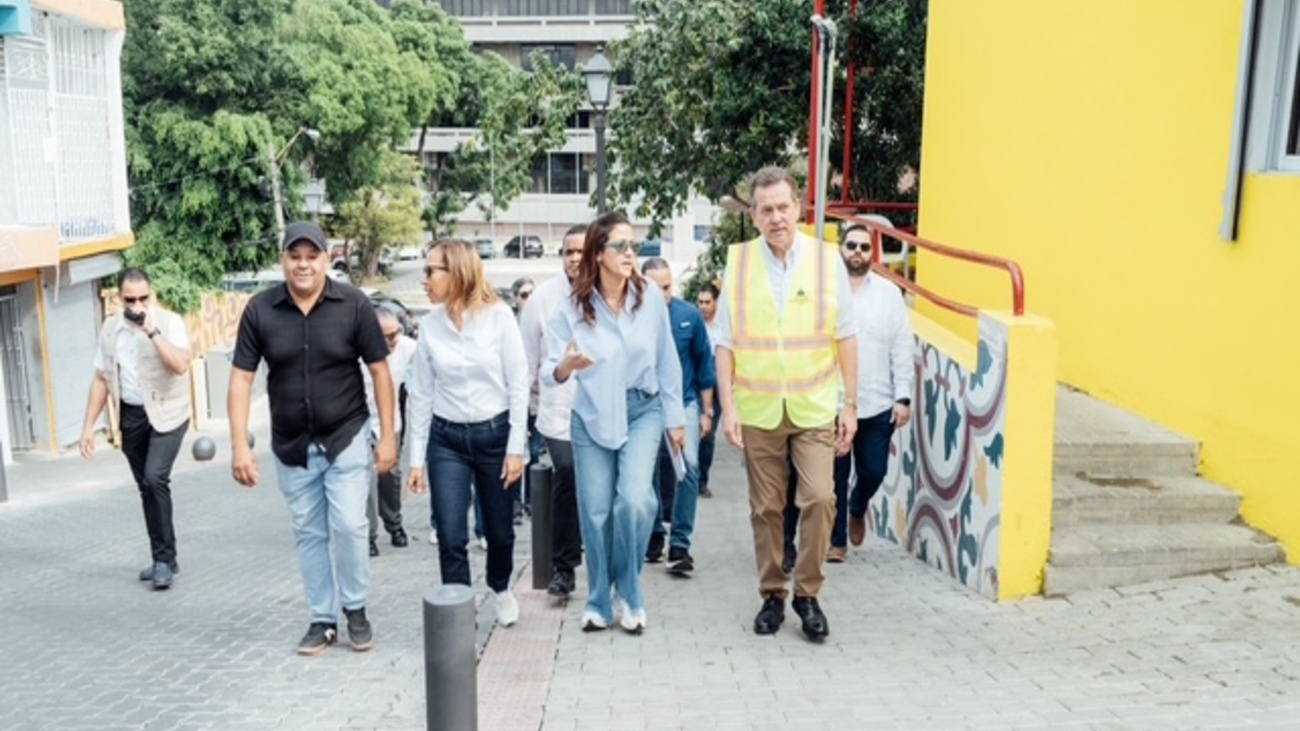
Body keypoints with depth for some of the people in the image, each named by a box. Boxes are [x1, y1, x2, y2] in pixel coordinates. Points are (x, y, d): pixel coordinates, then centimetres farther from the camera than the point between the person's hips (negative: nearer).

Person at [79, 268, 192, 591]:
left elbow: (180, 365, -26)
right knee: (146, 488, 11)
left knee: (156, 478, -20)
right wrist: (88, 426, 6)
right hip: (131, 416, 5)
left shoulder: (169, 321, -11)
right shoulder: (110, 329, 4)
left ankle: (165, 558, -9)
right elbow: (101, 379, 10)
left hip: (166, 413, -5)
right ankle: (163, 558, 23)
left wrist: (151, 330, -27)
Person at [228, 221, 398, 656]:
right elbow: (241, 378, -3)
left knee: (349, 524, -9)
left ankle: (356, 611, 14)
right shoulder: (260, 310, -7)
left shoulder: (354, 305, -11)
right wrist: (240, 445, -9)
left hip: (346, 437, -2)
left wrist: (388, 436, -7)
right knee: (309, 534, 11)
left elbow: (379, 371, -5)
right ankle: (322, 620, 24)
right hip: (291, 445, 2)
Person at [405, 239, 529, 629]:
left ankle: (501, 589, 43)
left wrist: (516, 447, -9)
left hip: (494, 433, -1)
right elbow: (420, 393, 3)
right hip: (446, 439, 2)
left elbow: (518, 384, -7)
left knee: (499, 529, 14)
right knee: (451, 537, -2)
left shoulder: (498, 316, -9)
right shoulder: (430, 324, -2)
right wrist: (416, 458, 2)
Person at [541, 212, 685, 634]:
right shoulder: (573, 309, -10)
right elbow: (548, 372, -12)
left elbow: (667, 363, 3)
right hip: (591, 417, 0)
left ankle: (629, 593, 7)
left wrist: (675, 417, 6)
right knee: (595, 512, 5)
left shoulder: (650, 301, -6)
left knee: (634, 500, -17)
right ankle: (599, 603, 25)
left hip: (643, 411, 0)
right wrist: (565, 366, -35)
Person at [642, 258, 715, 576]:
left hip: (685, 401, 0)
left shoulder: (690, 315, -6)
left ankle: (680, 543, -5)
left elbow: (704, 363, 2)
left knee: (689, 465, -14)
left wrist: (707, 411, 4)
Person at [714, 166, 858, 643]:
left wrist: (851, 405, 2)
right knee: (766, 509, 8)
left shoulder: (827, 260, 1)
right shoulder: (737, 262, 2)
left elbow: (845, 337, 4)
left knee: (819, 497, -11)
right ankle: (772, 595, 24)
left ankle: (808, 593, 8)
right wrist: (728, 406, -3)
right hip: (758, 408, 1)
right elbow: (725, 342, 3)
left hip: (814, 406, -1)